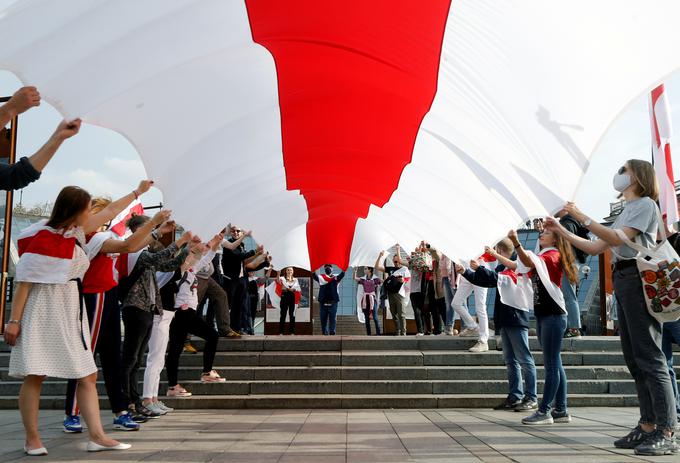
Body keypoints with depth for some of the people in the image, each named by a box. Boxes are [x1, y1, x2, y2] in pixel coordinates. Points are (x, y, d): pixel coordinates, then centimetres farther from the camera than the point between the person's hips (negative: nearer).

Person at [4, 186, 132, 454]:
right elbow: (24, 281, -10)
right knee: (35, 376, -4)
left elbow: (109, 212, 22)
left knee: (88, 375, 2)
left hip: (71, 314, 8)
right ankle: (32, 438, 10)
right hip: (43, 313, -8)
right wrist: (14, 320, -11)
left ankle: (96, 436, 4)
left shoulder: (76, 231, 9)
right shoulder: (42, 238, -12)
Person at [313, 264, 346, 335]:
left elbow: (341, 275, -12)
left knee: (333, 318, -3)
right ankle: (325, 333, 12)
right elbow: (315, 276, -10)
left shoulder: (335, 277, 7)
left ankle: (332, 332, 0)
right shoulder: (321, 277, 9)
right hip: (323, 301, 1)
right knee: (323, 319, 5)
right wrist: (313, 271, -31)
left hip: (333, 302, -1)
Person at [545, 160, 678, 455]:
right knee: (634, 358, 7)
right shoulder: (625, 212, 24)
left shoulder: (645, 203, -1)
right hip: (622, 281, 9)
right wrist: (561, 231, 19)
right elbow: (594, 248, 23)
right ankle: (648, 426, 11)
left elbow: (618, 238, -15)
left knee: (649, 356, -12)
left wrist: (582, 217, -14)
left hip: (638, 278, -9)